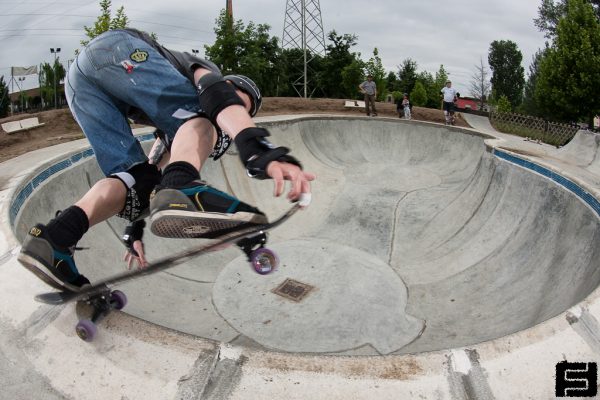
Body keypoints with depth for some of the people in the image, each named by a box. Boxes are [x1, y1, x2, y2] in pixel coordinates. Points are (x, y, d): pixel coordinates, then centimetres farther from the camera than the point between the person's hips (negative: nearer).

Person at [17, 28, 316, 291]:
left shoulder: (176, 120, 35)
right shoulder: (208, 69, 13)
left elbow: (148, 164, 35)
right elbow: (215, 92, -15)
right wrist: (262, 152, -35)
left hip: (77, 80, 8)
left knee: (138, 179, -1)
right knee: (201, 118, -17)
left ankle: (53, 240, -20)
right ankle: (183, 189, -50)